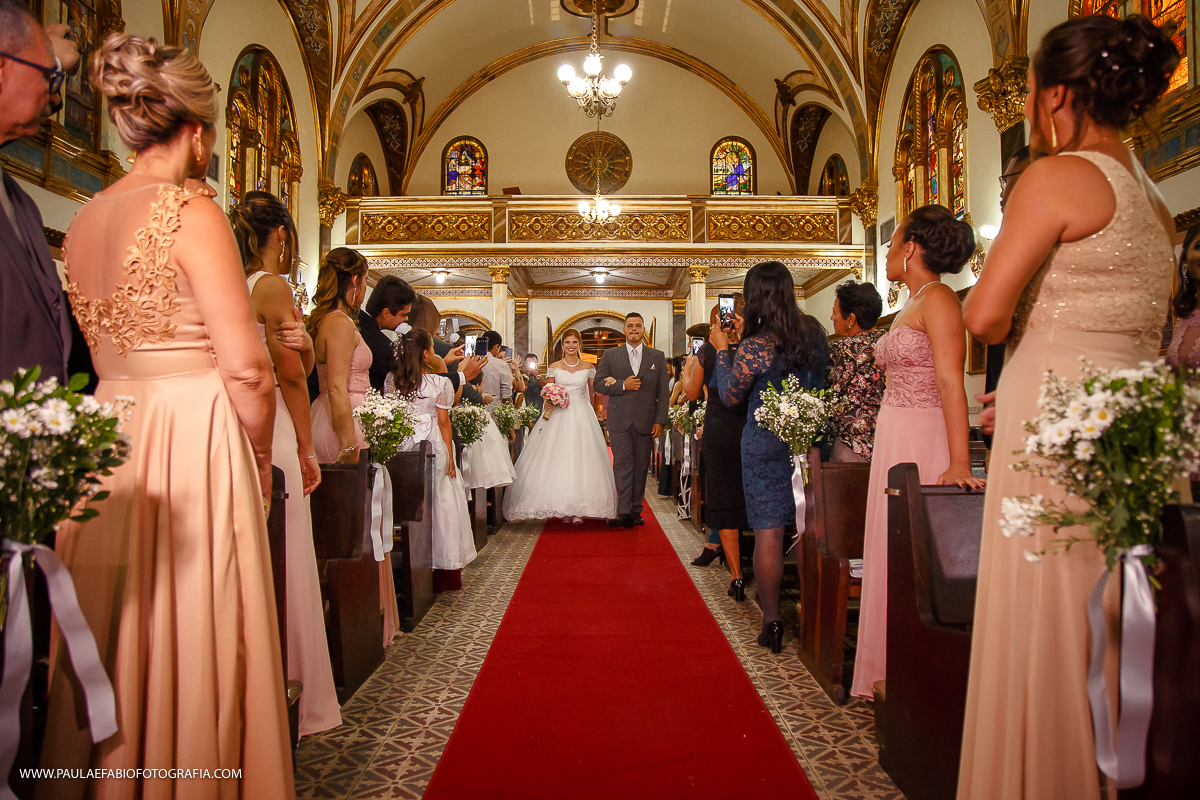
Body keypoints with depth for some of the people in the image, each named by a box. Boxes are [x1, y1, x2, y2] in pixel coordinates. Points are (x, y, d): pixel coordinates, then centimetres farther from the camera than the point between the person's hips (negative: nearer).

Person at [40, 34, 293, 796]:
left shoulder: (83, 222, 10)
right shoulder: (192, 214, -12)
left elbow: (98, 350, 14)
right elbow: (246, 367, -15)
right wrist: (260, 462, -2)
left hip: (106, 447, 8)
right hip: (193, 448, -8)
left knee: (117, 648, 19)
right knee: (196, 650, 5)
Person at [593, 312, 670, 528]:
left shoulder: (657, 357, 11)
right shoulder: (611, 355, 9)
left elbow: (662, 392, 8)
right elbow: (597, 383, 4)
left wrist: (660, 421, -1)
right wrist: (623, 385, -10)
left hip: (646, 421, 1)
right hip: (619, 421, -1)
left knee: (641, 467, 5)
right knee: (622, 465, -7)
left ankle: (635, 511, 13)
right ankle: (624, 512, -9)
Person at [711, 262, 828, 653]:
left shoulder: (754, 347, -18)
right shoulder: (815, 331, 0)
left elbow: (730, 396, -5)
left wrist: (723, 349, 4)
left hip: (766, 445, -5)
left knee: (768, 531, 2)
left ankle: (771, 621, 9)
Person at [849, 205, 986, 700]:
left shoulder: (937, 298, -11)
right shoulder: (910, 304, 17)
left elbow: (951, 384, -21)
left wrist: (959, 464, -28)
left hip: (924, 442, -9)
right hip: (892, 439, 9)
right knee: (893, 552, 12)